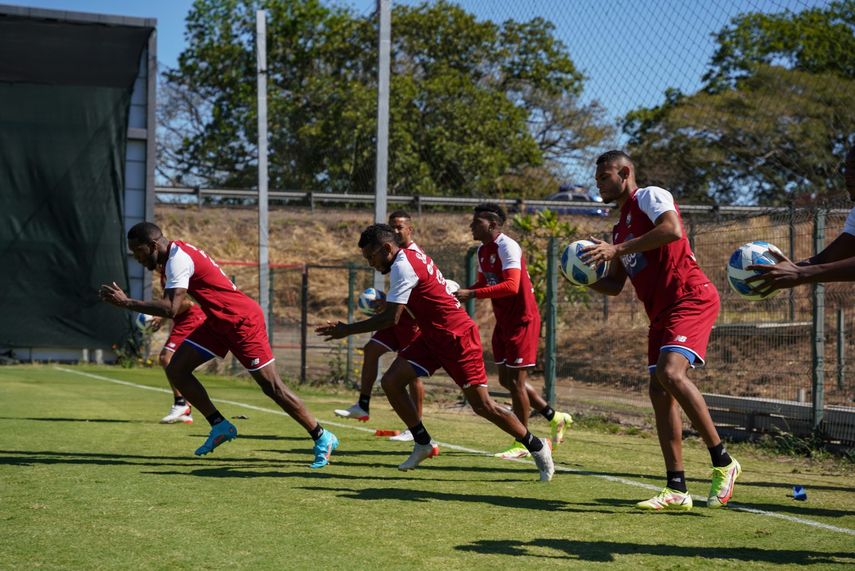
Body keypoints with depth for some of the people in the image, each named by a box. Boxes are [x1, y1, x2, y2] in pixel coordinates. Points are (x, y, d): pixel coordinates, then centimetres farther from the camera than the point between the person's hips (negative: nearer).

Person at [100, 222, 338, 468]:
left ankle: (322, 438, 5)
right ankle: (220, 426, 11)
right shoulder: (177, 253, 8)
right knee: (176, 369, 2)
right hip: (219, 321, 10)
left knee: (272, 387, -6)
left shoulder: (177, 259, -21)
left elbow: (171, 309, -32)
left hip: (242, 320, -10)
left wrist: (126, 302, -28)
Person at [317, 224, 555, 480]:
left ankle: (537, 447, 9)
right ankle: (423, 445, 11)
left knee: (482, 405, -6)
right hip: (433, 336, 10)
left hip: (457, 338, -10)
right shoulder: (410, 257, 9)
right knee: (391, 382, -1)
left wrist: (347, 330, -18)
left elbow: (391, 318, -24)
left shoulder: (402, 267, -19)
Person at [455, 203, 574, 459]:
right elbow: (483, 285, 18)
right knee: (506, 379, 12)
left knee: (515, 381, -3)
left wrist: (471, 294, -33)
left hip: (522, 320, -9)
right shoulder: (483, 250, 10)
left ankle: (521, 444, 9)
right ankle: (555, 417, 27)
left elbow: (511, 285, -31)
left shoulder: (507, 247, -19)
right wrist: (458, 292, 0)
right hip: (504, 321, 9)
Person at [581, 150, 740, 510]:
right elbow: (615, 286, 25)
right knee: (659, 392, 2)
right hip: (660, 311, 10)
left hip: (690, 298, -10)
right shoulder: (620, 227, 24)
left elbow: (672, 229, -24)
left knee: (671, 372, -26)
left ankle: (723, 463, -16)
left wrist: (618, 249, -23)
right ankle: (676, 490, 3)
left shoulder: (650, 196, -2)